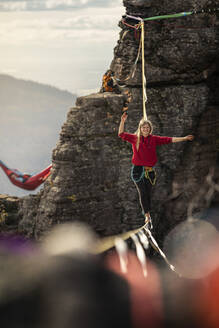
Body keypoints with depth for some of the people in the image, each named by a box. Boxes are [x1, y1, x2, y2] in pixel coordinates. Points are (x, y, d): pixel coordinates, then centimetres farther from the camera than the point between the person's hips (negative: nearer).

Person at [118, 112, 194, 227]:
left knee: (148, 194, 7)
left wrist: (184, 138, 0)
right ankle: (147, 217, -7)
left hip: (150, 171, 2)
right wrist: (122, 121, -12)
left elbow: (169, 140, 4)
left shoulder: (154, 139, 6)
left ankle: (147, 214, 20)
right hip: (138, 170, -2)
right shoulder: (135, 138, 2)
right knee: (142, 193, -7)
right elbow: (121, 134, 0)